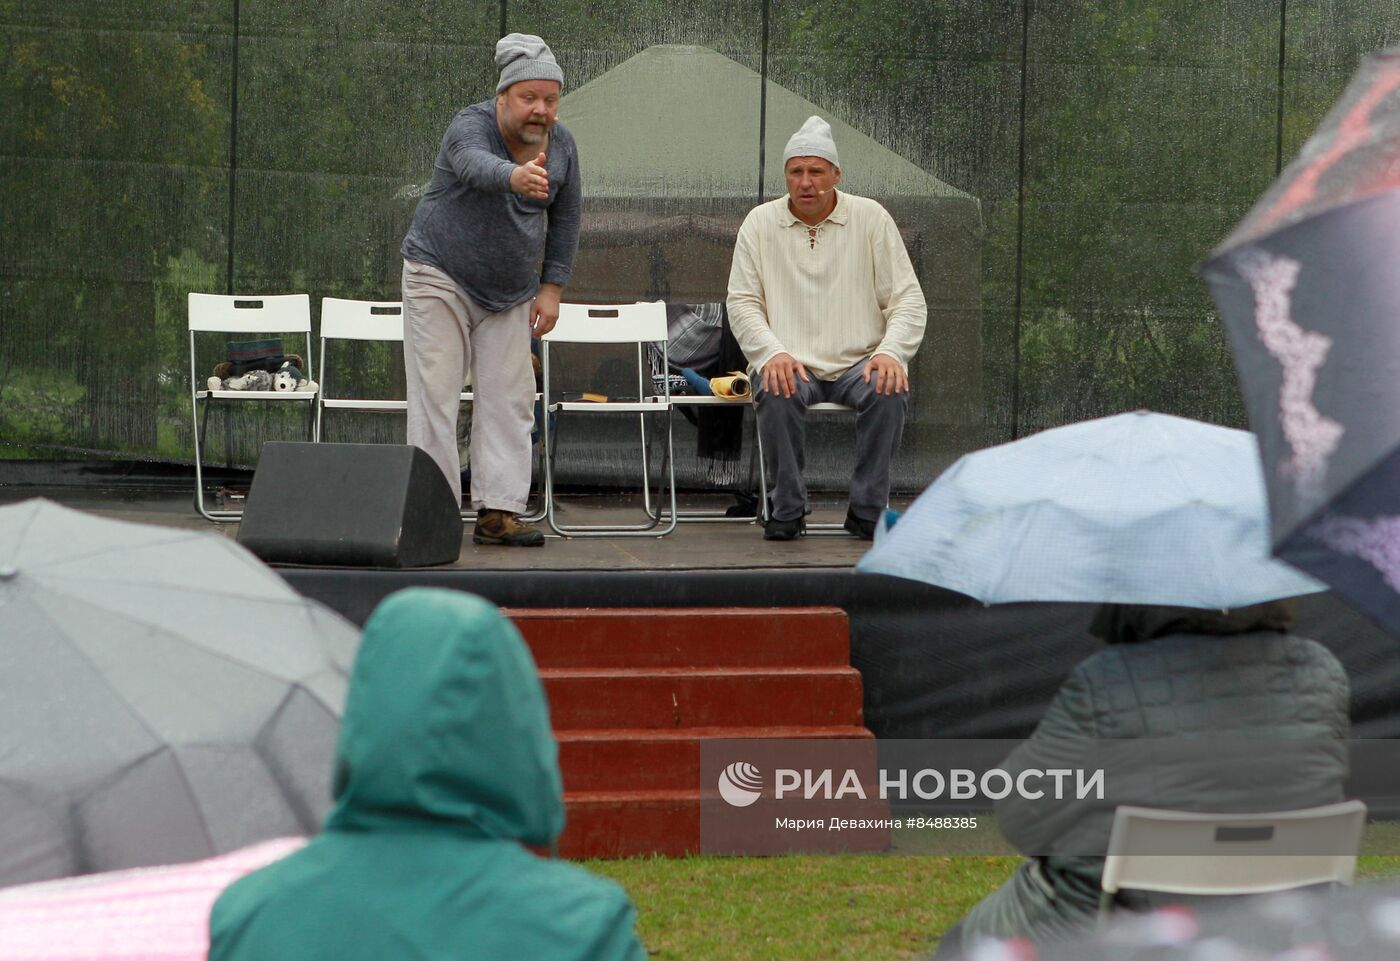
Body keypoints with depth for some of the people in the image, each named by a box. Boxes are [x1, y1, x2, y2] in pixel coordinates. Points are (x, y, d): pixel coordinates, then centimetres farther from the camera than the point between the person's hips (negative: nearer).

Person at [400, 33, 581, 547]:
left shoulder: (562, 146, -2)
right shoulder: (469, 128, -21)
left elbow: (566, 217, 9)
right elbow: (475, 164, -44)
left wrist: (551, 287, 4)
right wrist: (514, 176, -66)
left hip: (509, 291, 5)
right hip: (441, 278, -5)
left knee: (510, 402, -1)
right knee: (436, 395, -8)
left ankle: (498, 512, 0)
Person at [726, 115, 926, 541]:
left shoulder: (871, 218, 4)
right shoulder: (761, 223, 6)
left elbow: (908, 300, 3)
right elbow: (742, 302, 2)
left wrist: (890, 352, -16)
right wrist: (773, 353, -17)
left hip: (859, 362, 0)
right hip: (793, 362, 0)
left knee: (889, 391, -31)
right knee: (777, 393, -34)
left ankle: (867, 511, -16)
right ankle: (788, 509, -16)